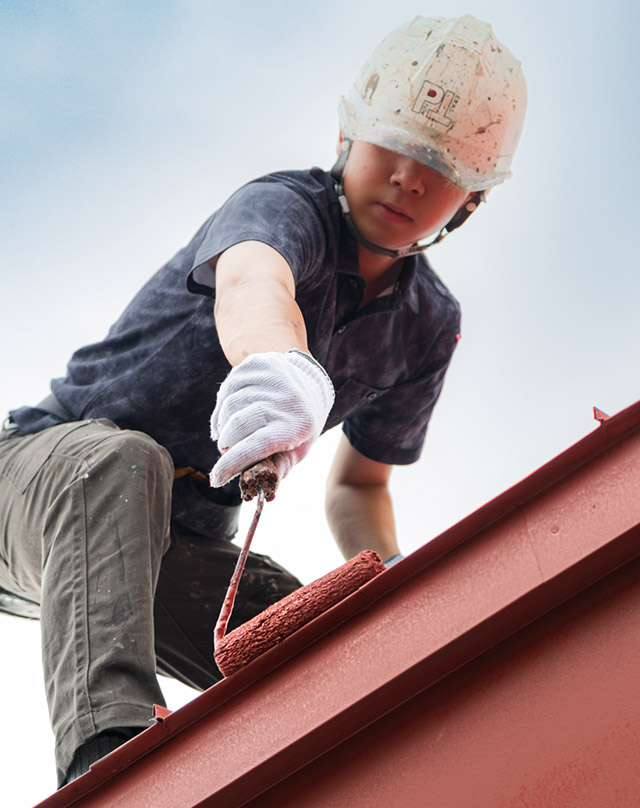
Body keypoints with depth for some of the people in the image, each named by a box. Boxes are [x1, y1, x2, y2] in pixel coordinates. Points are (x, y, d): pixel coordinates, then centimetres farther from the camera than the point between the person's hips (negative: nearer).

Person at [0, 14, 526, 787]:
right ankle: (107, 750, -59)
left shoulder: (428, 324, 3)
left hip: (181, 546, 6)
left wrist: (386, 574, -9)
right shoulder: (284, 204, -18)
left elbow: (357, 484, 14)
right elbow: (253, 280, -46)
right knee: (124, 463, -42)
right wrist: (278, 360, -71)